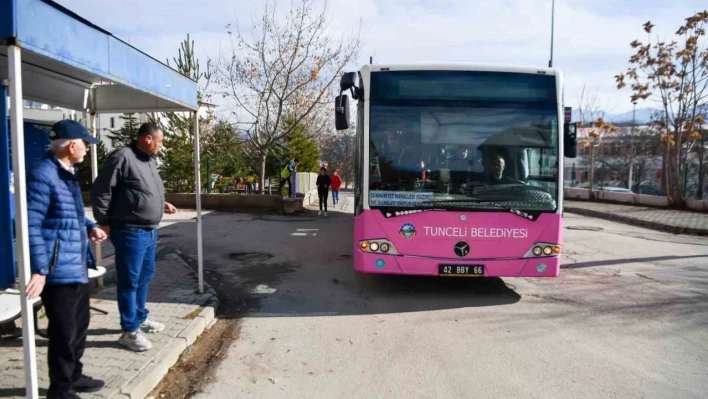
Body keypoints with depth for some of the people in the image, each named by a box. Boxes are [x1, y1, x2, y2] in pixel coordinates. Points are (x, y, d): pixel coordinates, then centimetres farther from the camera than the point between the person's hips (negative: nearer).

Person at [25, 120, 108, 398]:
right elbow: (31, 225, -23)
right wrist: (39, 270, -25)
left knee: (79, 327, 22)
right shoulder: (42, 175, -18)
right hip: (59, 271, -10)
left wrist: (90, 227, 10)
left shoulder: (68, 173, 14)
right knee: (63, 333, 4)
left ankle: (74, 376, 40)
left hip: (78, 268, 10)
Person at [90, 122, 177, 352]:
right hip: (130, 232, -9)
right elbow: (100, 191, -14)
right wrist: (104, 222, -12)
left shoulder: (150, 160, 14)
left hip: (150, 231, 9)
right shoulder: (122, 157, -15)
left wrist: (162, 204, 10)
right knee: (129, 281, 0)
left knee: (145, 277, 19)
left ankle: (140, 319, 34)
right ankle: (129, 331, 10)